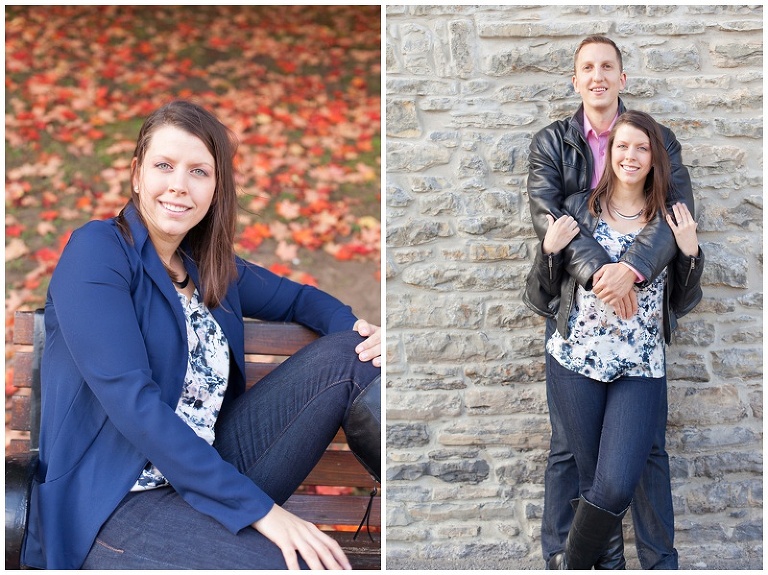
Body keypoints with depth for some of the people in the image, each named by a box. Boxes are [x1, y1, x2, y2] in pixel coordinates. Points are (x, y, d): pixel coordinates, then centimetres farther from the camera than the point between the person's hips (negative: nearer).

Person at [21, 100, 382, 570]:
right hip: (117, 502, -7)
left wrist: (358, 330, -1)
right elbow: (132, 401, -22)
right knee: (306, 563, -32)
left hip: (212, 468, 7)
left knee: (352, 356, -4)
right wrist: (257, 507, -25)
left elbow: (297, 297, 24)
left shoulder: (208, 266, 10)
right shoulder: (97, 250, -11)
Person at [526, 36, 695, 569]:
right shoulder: (550, 143, 4)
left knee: (649, 443, 7)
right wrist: (596, 272, -28)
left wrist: (632, 268, -30)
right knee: (569, 445, 7)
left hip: (639, 309, 0)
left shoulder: (658, 140, 4)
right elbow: (546, 215, -12)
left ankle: (659, 560, 20)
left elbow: (678, 209, -12)